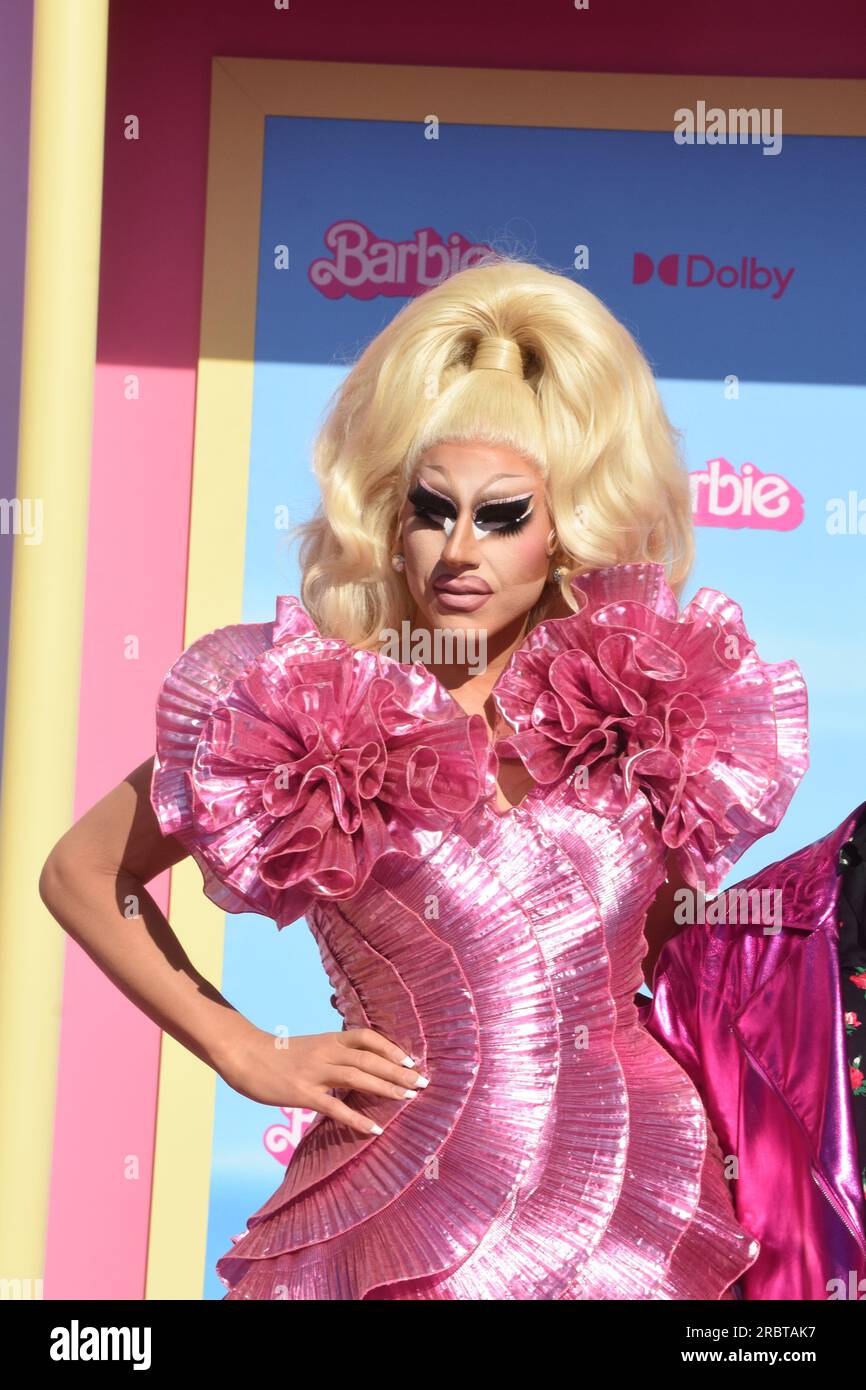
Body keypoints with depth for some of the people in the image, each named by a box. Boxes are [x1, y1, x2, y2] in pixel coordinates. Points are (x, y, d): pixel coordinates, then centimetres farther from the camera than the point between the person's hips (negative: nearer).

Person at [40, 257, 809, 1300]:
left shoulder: (648, 695, -2)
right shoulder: (302, 710, -9)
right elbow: (80, 874, 3)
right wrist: (250, 1056, 0)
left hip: (647, 1204, 3)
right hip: (410, 1208, -2)